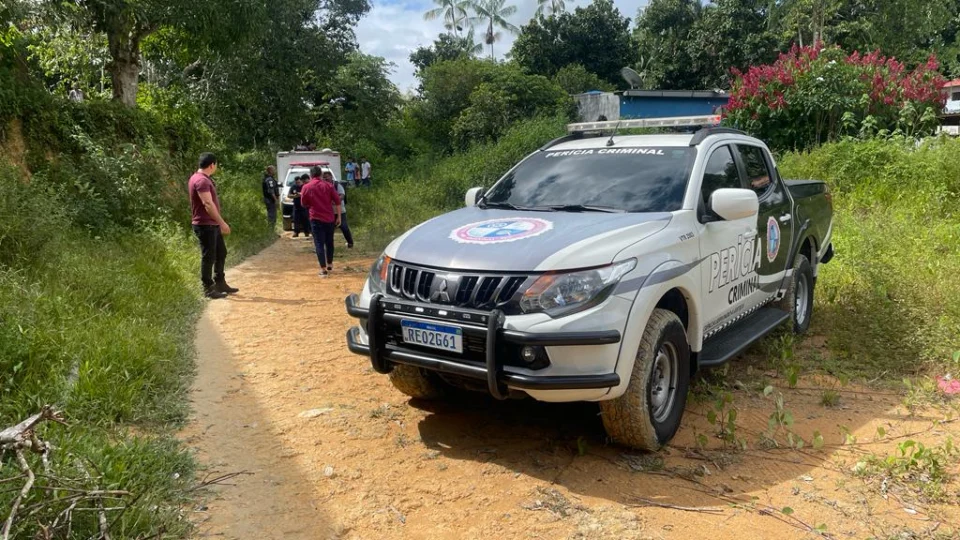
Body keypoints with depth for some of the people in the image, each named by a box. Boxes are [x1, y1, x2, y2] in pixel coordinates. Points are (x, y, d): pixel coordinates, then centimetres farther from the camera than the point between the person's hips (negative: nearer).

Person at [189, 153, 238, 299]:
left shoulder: (203, 179, 15)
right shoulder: (201, 181, -19)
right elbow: (208, 204, -25)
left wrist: (219, 223, 22)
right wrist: (222, 223, -24)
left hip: (212, 224, 11)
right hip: (205, 225, -11)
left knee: (221, 253, 17)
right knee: (208, 257, -3)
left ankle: (220, 284, 27)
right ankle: (208, 289, 6)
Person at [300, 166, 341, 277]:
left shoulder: (306, 188, -4)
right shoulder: (328, 185, 1)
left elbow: (304, 204, 5)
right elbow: (337, 201, -1)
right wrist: (339, 217, 4)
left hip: (316, 219, -2)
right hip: (330, 218, 3)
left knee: (319, 244, 0)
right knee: (329, 242, 17)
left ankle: (323, 270, -5)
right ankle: (329, 265, 30)